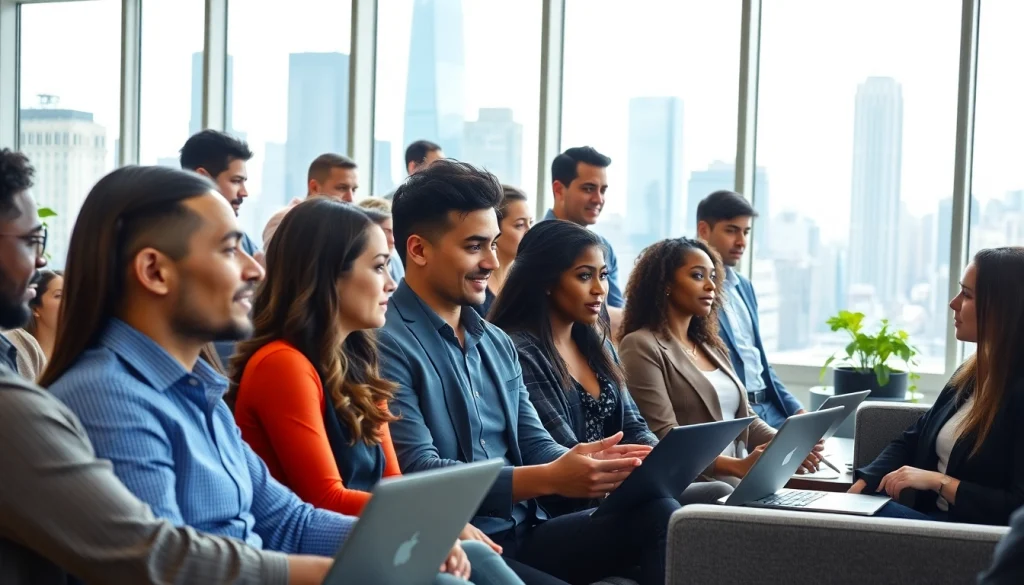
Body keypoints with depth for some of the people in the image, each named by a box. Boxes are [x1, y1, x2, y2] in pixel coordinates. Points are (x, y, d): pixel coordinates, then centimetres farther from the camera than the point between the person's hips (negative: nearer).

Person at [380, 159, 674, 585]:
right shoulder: (387, 344, -10)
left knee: (659, 514, -16)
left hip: (524, 534, 8)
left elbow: (535, 446, 14)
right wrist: (550, 480, -22)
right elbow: (418, 474, -17)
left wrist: (585, 461, -10)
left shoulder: (497, 343, 18)